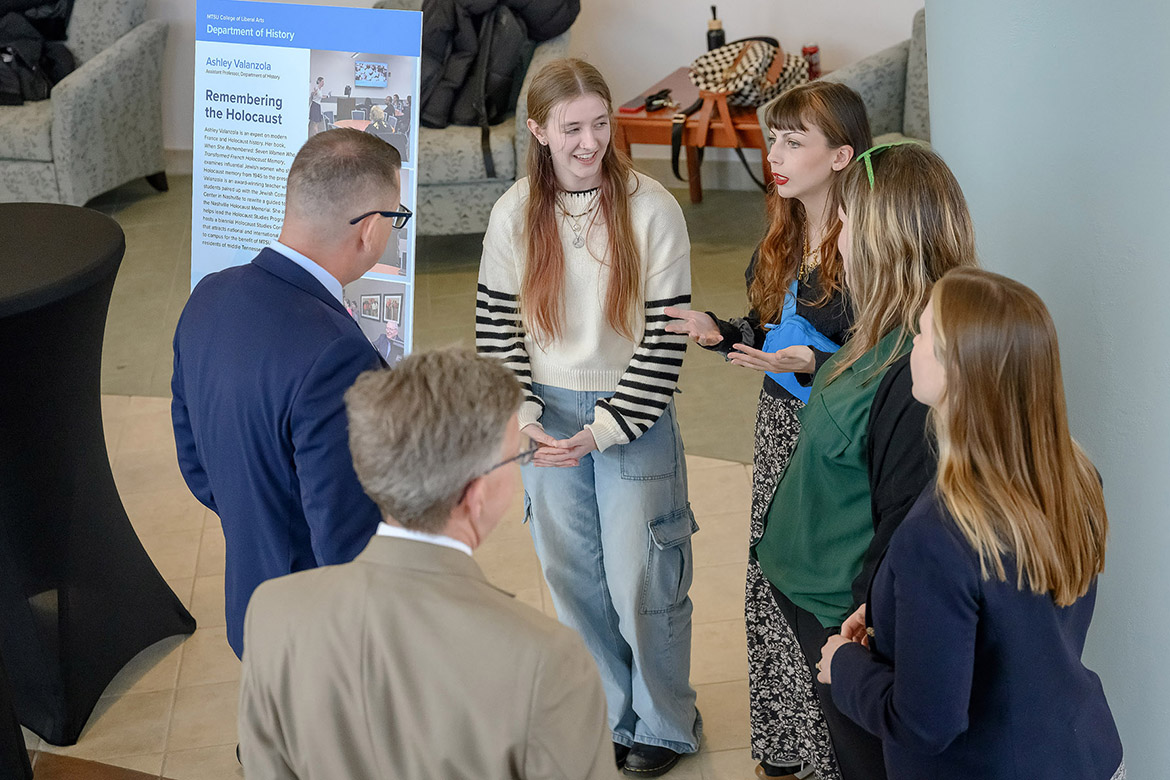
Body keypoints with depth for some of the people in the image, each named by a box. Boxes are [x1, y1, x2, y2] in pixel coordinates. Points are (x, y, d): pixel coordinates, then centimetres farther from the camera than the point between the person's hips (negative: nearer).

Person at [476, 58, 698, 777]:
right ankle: (612, 715, 33)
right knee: (574, 579, 13)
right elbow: (497, 326, 3)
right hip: (549, 420, 3)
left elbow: (667, 335, -11)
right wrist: (523, 418, -10)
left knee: (641, 583, 4)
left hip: (634, 419, -3)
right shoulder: (515, 215, -2)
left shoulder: (652, 210, -11)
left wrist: (604, 429, -15)